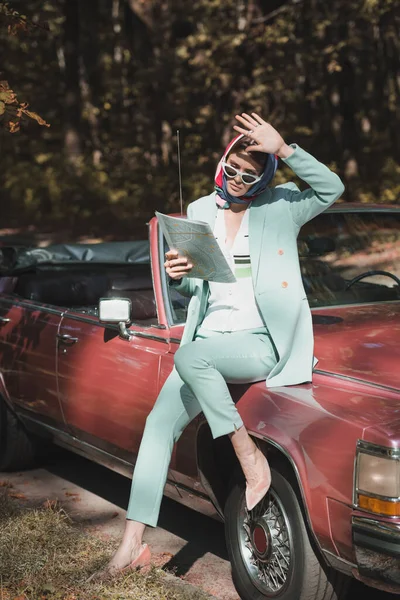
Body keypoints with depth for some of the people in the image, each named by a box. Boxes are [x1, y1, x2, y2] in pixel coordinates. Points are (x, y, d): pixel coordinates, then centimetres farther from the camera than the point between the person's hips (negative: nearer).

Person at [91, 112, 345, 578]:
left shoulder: (280, 207, 1)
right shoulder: (200, 212, 12)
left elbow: (332, 188, -17)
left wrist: (283, 147, -22)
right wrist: (178, 277, -6)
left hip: (263, 342, -5)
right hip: (210, 337, 5)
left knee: (189, 357, -33)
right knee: (159, 424, -6)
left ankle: (250, 457, -18)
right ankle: (133, 544, -1)